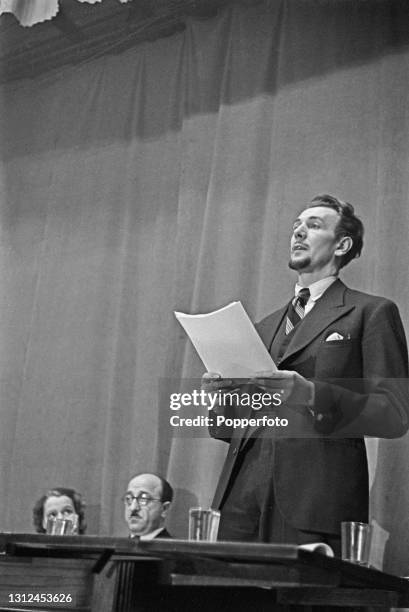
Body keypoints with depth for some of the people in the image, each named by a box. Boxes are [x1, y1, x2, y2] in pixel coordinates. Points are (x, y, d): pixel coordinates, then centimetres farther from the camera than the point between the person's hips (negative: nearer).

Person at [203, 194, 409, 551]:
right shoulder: (265, 326, 25)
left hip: (315, 499, -5)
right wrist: (223, 395, 2)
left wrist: (312, 395, -16)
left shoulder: (371, 313, 6)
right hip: (243, 493, 5)